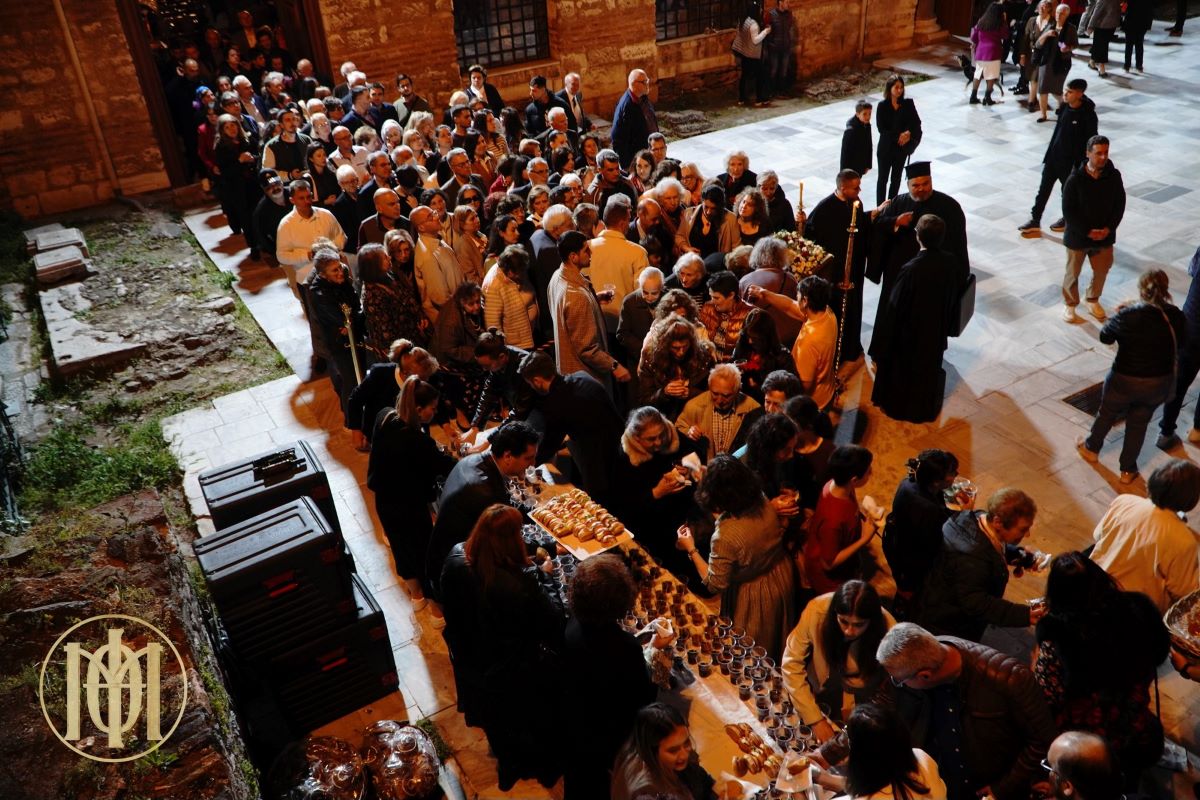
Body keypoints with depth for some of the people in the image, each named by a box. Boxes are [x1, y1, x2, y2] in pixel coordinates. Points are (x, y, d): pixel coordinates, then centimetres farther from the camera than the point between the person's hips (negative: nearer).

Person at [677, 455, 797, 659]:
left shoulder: (724, 536, -38)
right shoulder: (764, 504, -20)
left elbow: (715, 584, -24)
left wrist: (691, 550, -17)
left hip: (753, 597, -7)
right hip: (782, 577, 7)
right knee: (776, 639, 35)